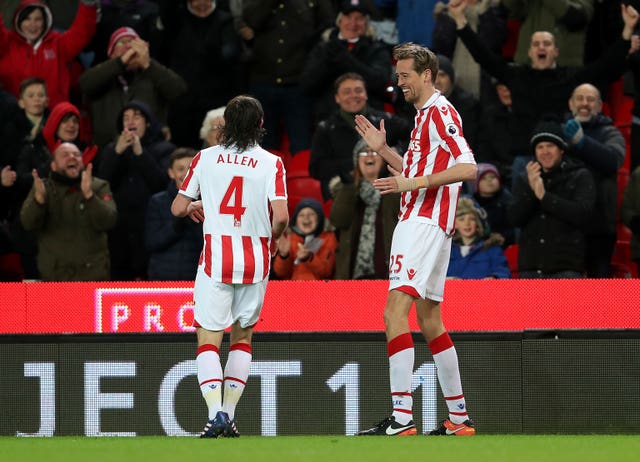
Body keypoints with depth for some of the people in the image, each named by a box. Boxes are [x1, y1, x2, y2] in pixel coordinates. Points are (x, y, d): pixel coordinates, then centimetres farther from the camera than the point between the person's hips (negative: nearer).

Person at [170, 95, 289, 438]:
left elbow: (178, 207, 8)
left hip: (216, 258, -1)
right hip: (255, 261, 1)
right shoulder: (271, 163, -1)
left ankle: (216, 413, -19)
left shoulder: (205, 158, 2)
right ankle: (229, 414, 12)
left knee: (208, 340, 0)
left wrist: (193, 207, 31)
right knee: (242, 337, 17)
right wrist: (273, 240, 10)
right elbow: (281, 216, -11)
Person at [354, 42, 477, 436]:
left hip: (425, 223, -11)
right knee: (430, 321, 14)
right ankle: (459, 418, 18)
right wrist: (384, 150, 21)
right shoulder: (425, 115, 21)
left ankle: (402, 419, -26)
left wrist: (411, 183, -23)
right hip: (419, 222, 11)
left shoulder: (440, 112, -10)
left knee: (396, 311, -19)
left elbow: (468, 168, -21)